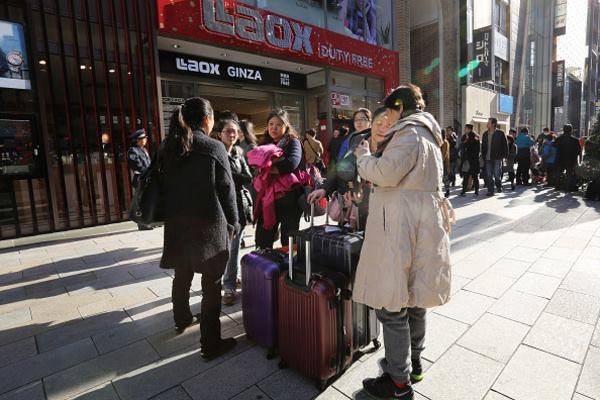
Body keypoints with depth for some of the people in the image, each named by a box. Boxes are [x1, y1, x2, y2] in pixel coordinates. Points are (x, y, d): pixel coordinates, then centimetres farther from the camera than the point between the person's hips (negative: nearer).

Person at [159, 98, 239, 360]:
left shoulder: (168, 148, 4)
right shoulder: (214, 148, -12)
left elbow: (165, 185, 10)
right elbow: (226, 190, -10)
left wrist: (173, 218, 19)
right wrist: (233, 223, 0)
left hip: (176, 223, 6)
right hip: (209, 225, -6)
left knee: (182, 276, 23)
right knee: (211, 284, 4)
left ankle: (181, 320, 46)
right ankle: (210, 344, 13)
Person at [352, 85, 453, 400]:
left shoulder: (408, 134, -12)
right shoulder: (427, 136, 20)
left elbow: (386, 173, -24)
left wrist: (364, 155, -6)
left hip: (399, 229, -11)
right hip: (418, 227, 11)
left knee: (392, 306, -1)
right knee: (413, 298, 20)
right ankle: (413, 362, 37)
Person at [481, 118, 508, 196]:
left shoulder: (500, 133, -3)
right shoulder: (485, 134, 11)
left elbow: (505, 145, -2)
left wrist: (505, 155, -7)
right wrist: (483, 156, 9)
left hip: (497, 158, -4)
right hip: (488, 158, 4)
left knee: (497, 174, -2)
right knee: (489, 176, 5)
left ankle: (499, 186, 23)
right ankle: (490, 190, 11)